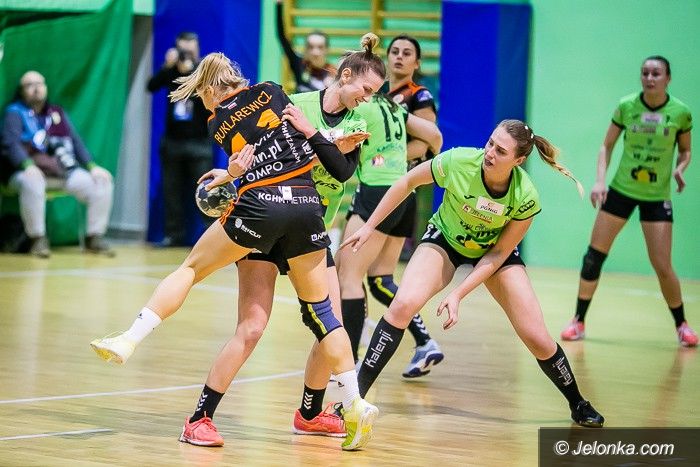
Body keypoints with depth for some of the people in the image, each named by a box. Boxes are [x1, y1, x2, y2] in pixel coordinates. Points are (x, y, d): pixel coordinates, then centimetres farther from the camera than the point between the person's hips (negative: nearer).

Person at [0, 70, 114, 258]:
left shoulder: (58, 113, 23)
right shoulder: (15, 112, 7)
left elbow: (76, 141, 17)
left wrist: (92, 167, 0)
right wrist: (28, 165, -29)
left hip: (64, 172, 5)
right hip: (32, 171, -5)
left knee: (102, 183, -15)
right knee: (32, 183, -41)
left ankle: (95, 238, -7)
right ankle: (38, 239, -28)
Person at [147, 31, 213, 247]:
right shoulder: (172, 71, 5)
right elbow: (152, 86, -7)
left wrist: (189, 71, -23)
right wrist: (168, 66, -18)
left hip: (199, 141, -4)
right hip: (172, 140, 4)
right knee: (172, 189, 6)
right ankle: (174, 234, 12)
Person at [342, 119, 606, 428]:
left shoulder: (525, 198, -29)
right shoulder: (458, 162, -31)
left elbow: (498, 253, -18)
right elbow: (408, 182, -13)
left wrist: (458, 295, -24)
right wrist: (370, 226, -9)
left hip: (494, 251, 0)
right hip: (445, 239, 0)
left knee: (537, 339, -6)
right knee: (404, 304, -26)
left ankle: (578, 405, 20)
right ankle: (356, 395, -20)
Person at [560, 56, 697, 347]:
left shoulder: (680, 113, -8)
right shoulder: (626, 106, -6)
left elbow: (685, 150, 6)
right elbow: (607, 145, 2)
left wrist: (680, 169, -15)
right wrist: (600, 180, -10)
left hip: (657, 197, -1)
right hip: (621, 190, 1)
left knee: (662, 267, -5)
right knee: (594, 255, -1)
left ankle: (681, 325, 15)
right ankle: (578, 321, 11)